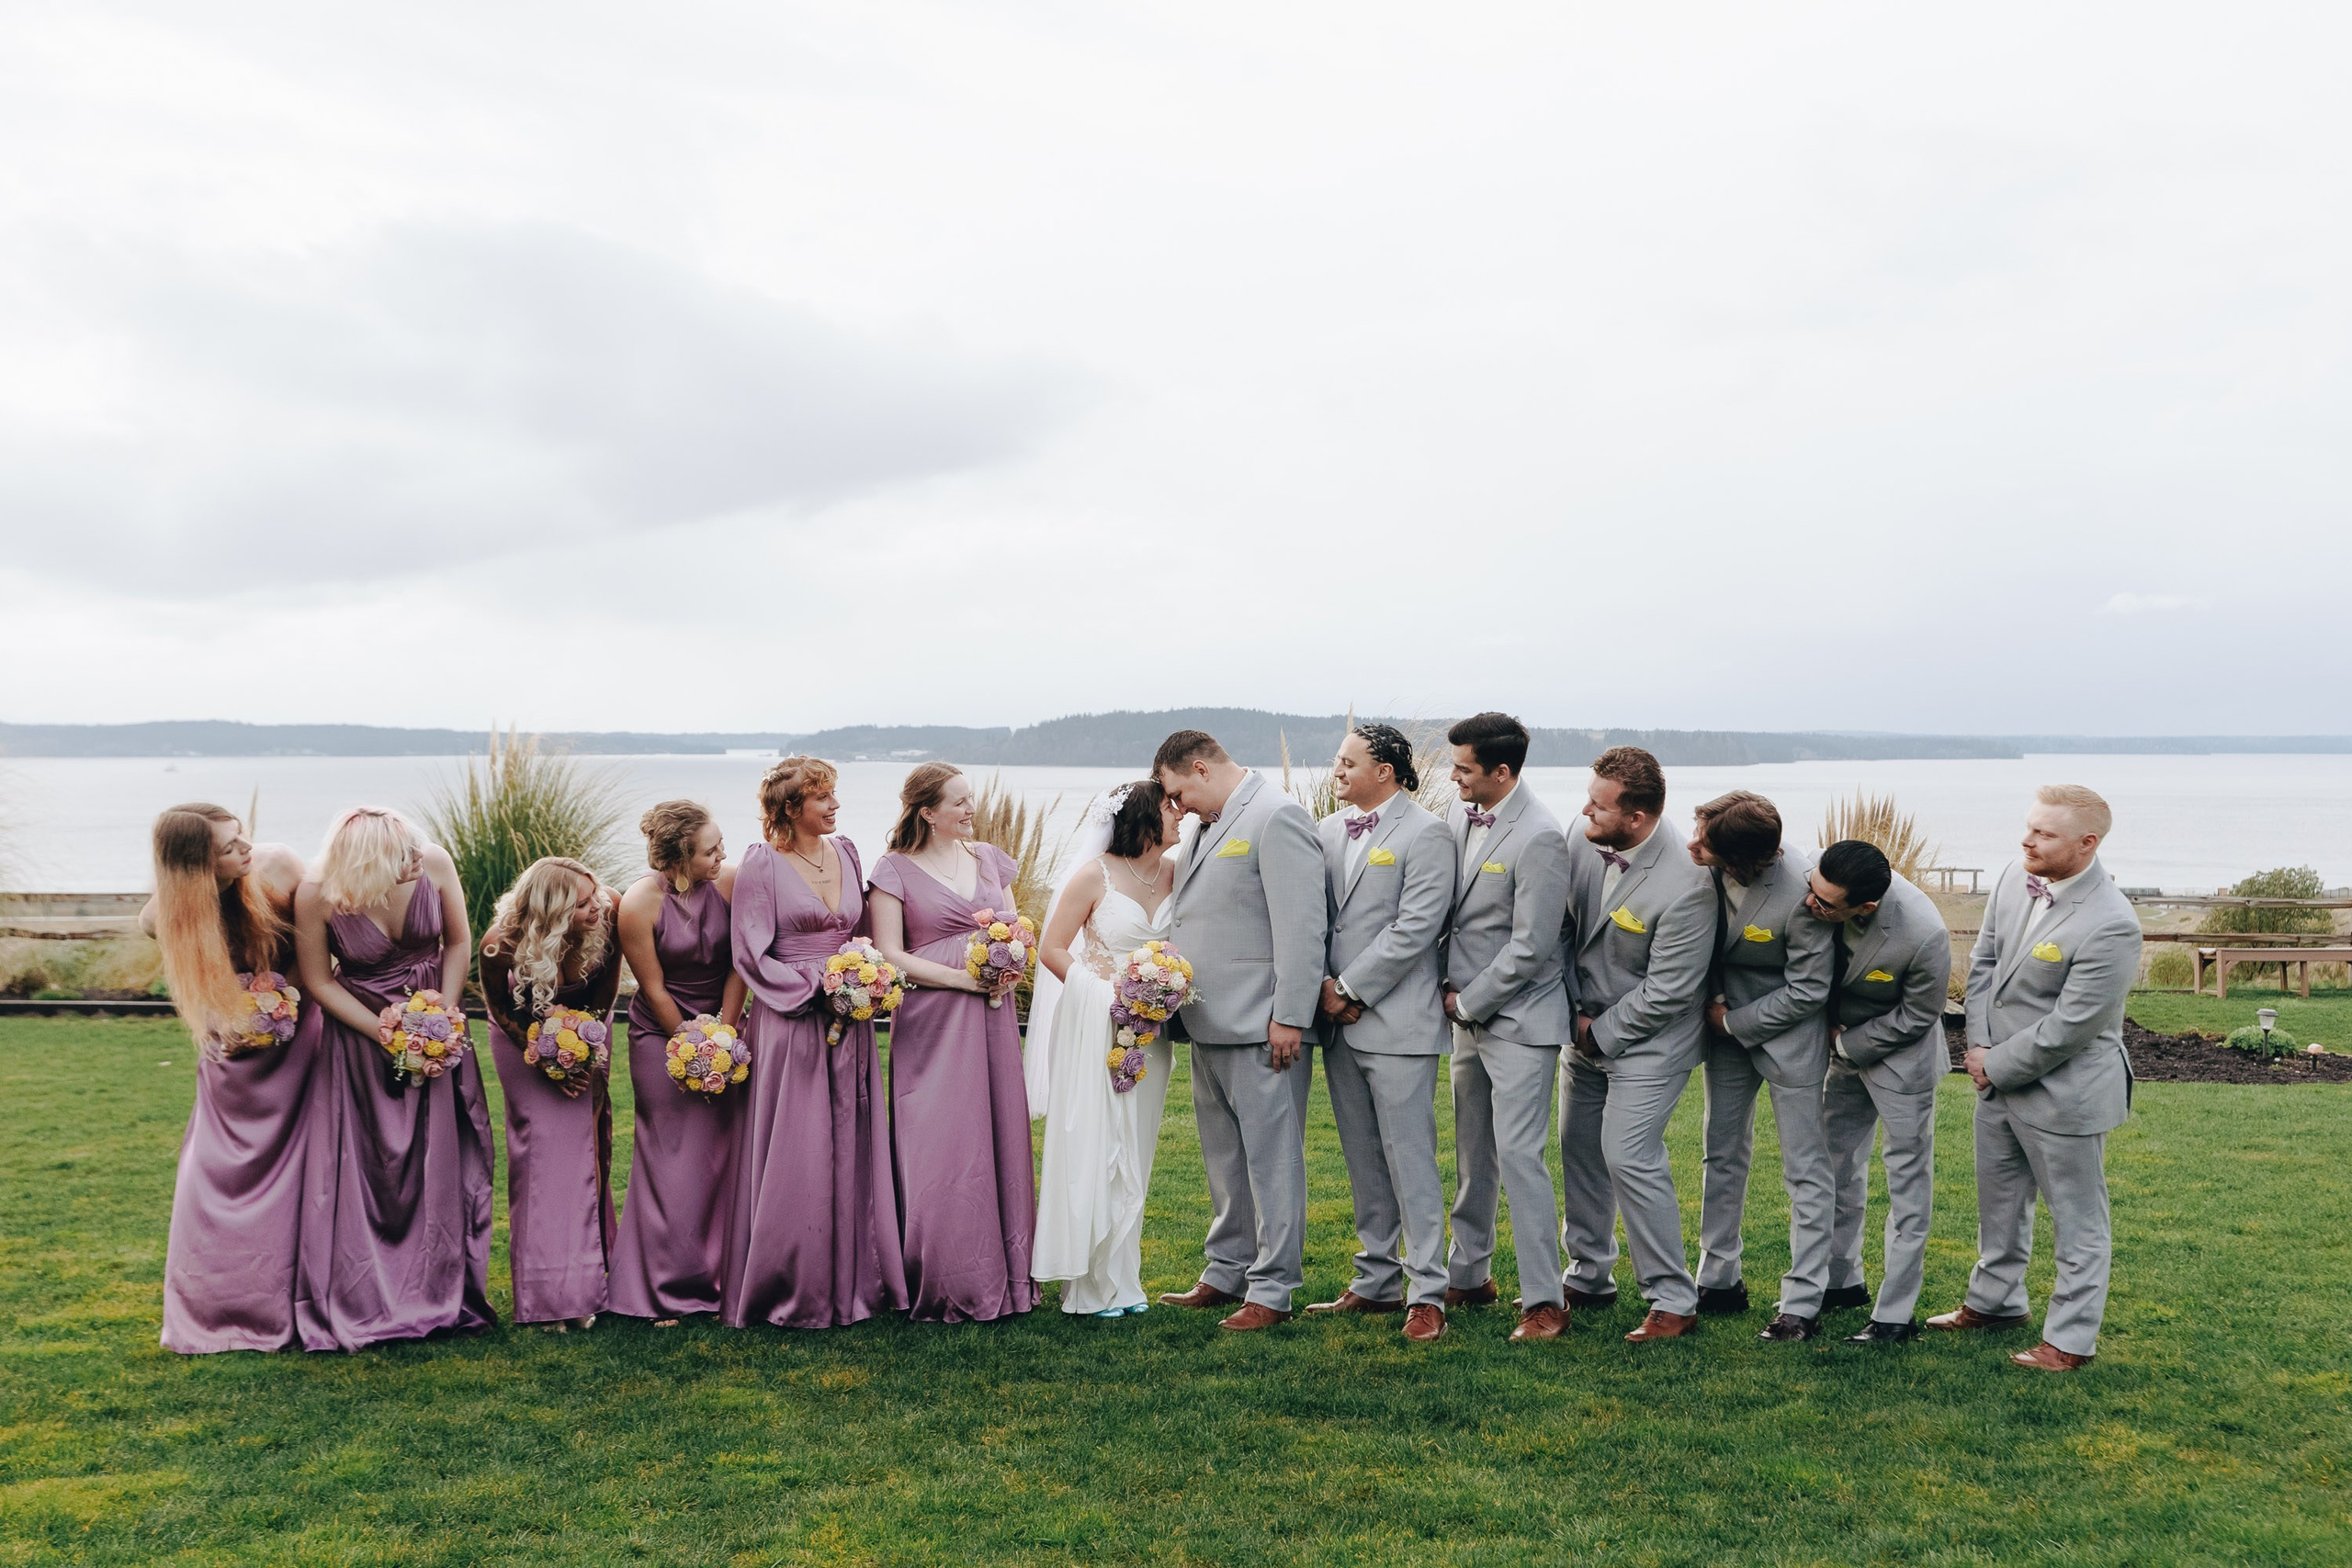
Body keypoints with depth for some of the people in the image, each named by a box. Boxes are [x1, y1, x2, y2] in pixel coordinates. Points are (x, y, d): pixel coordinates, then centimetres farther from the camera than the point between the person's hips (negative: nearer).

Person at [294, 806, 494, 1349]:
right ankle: (370, 1303, 13)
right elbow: (318, 982, -10)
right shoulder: (316, 896, -23)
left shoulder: (434, 864, -18)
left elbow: (458, 943, -3)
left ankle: (443, 1295, 17)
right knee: (365, 1166, -1)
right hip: (359, 1028, -2)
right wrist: (382, 1033, -15)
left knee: (443, 1159, 4)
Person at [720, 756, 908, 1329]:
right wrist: (818, 982, -14)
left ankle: (850, 1282, 17)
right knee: (792, 1160, -1)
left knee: (850, 1152, 8)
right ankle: (790, 1291, 10)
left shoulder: (846, 852, 11)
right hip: (789, 1027, -5)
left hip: (847, 1025, 6)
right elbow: (751, 955, -8)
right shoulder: (762, 864, -7)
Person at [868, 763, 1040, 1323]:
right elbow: (890, 955, -7)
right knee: (938, 1153, -4)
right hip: (932, 1023, -5)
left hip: (993, 1018, 5)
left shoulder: (989, 858, 13)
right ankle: (942, 1286, 7)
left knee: (998, 1141, 5)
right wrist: (963, 978, -14)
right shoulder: (896, 870, -2)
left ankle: (1003, 1275, 15)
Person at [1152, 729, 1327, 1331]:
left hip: (1261, 1030, -9)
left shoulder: (1277, 818, -11)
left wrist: (1289, 1017, -20)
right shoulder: (1209, 827, 17)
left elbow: (1300, 926, -17)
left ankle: (1272, 1290, 6)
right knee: (1225, 1161, 17)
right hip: (1210, 1025, 9)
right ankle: (1227, 1274, 27)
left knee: (1271, 1159, -1)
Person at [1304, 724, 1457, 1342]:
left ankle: (1427, 1294, 2)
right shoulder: (1328, 831, 13)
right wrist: (1325, 986, -3)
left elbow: (1414, 929, -15)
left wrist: (1351, 989, -13)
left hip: (1397, 1022, -7)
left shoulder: (1425, 834, -8)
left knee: (1410, 1159, -4)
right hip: (1339, 1021, 7)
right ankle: (1377, 1282, 23)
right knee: (1363, 1161, 13)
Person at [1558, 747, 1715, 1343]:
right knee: (1579, 1149, 14)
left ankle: (1673, 1301, 1)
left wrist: (1599, 1032, -12)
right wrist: (1571, 1008, 2)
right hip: (1588, 1027, 7)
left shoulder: (1685, 886, -28)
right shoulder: (1583, 844, -9)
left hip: (1649, 1036, -7)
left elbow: (1666, 992, -22)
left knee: (1630, 1156, -13)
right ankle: (1589, 1275, 32)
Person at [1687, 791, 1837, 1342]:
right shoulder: (1706, 868, -17)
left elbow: (1807, 992, -19)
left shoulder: (1802, 894, -30)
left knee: (1805, 1170, 0)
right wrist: (1713, 998, -4)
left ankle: (1802, 1304, 7)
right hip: (1727, 1024, 6)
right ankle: (1719, 1280, 27)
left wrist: (1734, 1022, -12)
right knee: (1723, 1154, 14)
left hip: (1787, 1032, -6)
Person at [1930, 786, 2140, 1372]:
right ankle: (1995, 1301, 43)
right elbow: (1984, 961, 7)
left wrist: (1997, 1066, -14)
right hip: (1999, 1081, 8)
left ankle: (2071, 1339, 22)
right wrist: (1979, 1045, -2)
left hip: (2065, 1091, -8)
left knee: (2076, 1219, 9)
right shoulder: (2014, 878, -5)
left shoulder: (2110, 925, -27)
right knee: (1999, 1200, 24)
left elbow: (2069, 1027, -24)